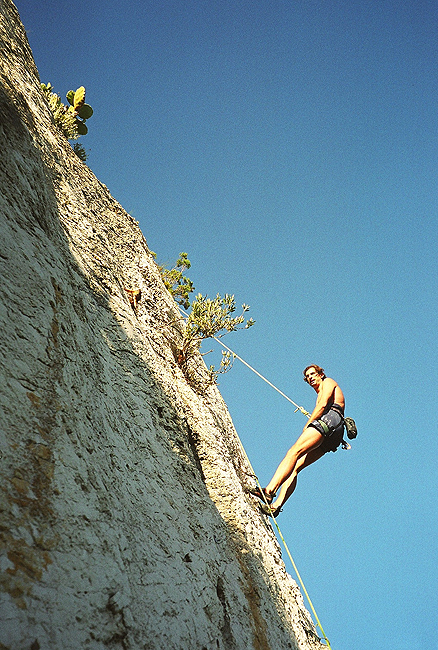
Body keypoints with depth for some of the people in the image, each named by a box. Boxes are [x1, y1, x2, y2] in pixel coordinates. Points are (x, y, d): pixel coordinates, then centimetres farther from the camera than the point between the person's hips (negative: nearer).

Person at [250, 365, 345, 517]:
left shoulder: (328, 382, 17)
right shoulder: (320, 395, 42)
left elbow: (323, 406, -1)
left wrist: (306, 428, -4)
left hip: (330, 419, -9)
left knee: (294, 451, -28)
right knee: (294, 468, -10)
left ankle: (269, 490, -45)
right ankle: (276, 505, -27)